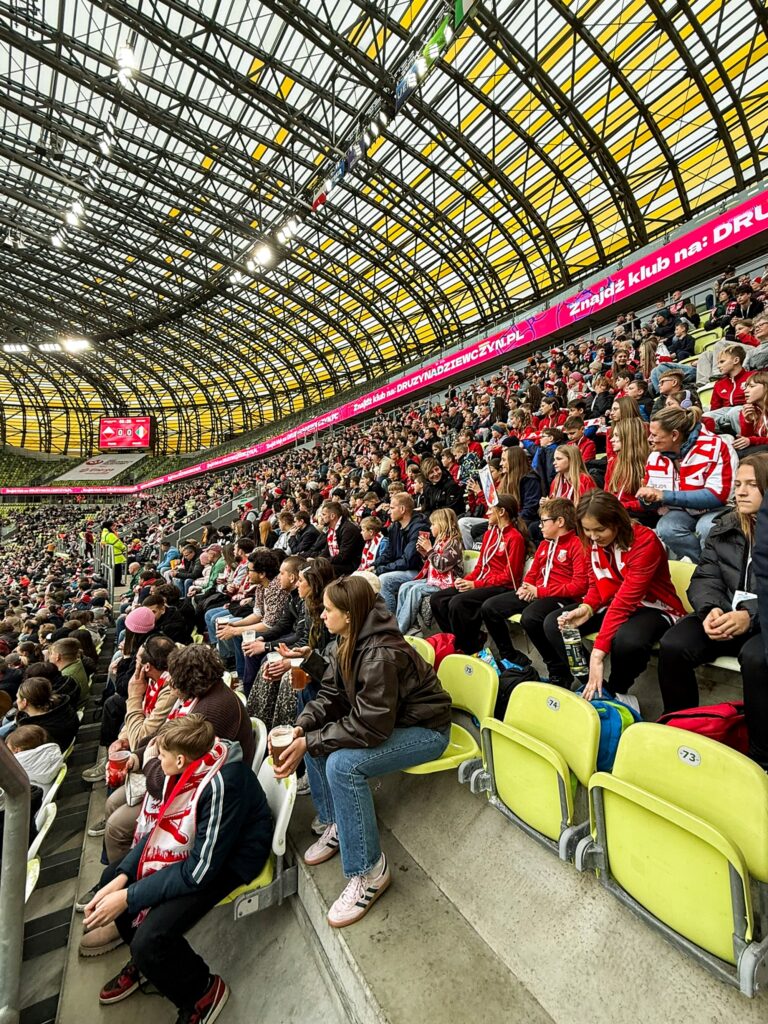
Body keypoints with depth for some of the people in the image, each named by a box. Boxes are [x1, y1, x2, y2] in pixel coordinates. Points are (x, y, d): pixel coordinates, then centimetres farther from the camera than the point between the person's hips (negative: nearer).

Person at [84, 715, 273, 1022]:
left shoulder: (222, 785, -37)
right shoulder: (188, 767, -14)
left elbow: (199, 871, -29)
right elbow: (157, 825, 1)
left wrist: (128, 897, -21)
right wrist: (122, 877, -8)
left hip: (226, 861, -8)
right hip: (194, 846, 8)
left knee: (149, 939, -20)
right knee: (110, 877, 10)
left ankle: (202, 992, 11)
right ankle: (144, 961, 35)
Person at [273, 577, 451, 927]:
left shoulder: (381, 655, -31)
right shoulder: (350, 644, -3)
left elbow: (370, 727, -31)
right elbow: (330, 696, -1)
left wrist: (309, 743, -26)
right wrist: (301, 728, -18)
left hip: (425, 730, -9)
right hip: (385, 719, 9)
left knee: (342, 764, -27)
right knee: (315, 734, -1)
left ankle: (370, 871, -7)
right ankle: (336, 825, 16)